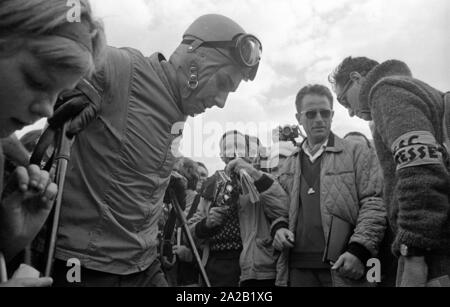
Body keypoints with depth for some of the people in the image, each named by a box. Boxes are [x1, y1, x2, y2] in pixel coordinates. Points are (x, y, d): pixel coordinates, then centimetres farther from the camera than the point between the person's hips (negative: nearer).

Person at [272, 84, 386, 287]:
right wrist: (279, 228, 0)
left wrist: (359, 250, -14)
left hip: (342, 268, -3)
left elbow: (374, 205, -4)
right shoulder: (290, 165, 16)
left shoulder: (357, 154, 3)